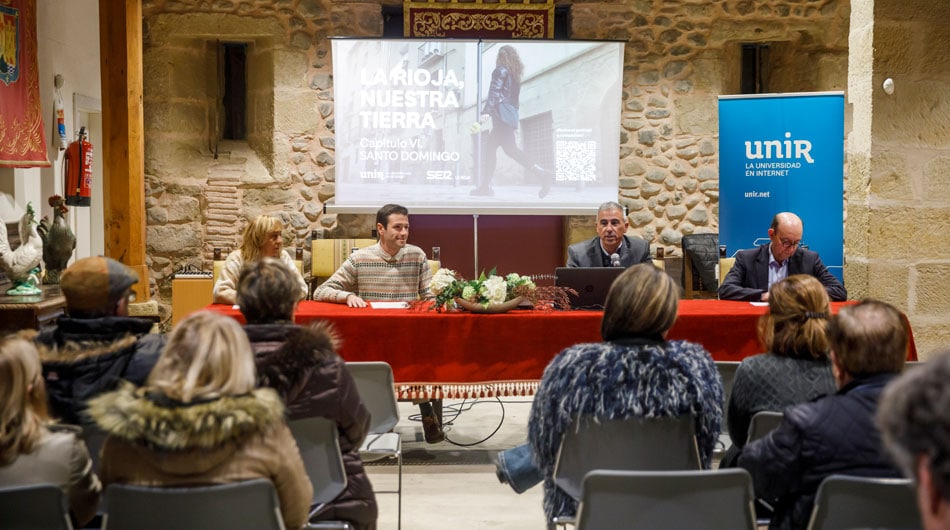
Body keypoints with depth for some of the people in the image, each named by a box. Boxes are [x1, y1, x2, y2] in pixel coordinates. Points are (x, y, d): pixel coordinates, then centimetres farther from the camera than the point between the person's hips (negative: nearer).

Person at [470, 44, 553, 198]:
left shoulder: (500, 71, -3)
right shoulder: (515, 74, 21)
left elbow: (494, 92, -15)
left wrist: (485, 112, -22)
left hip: (502, 115, -9)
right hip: (511, 115, 9)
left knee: (510, 149, -17)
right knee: (490, 148, 12)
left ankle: (542, 174, -28)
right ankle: (485, 186, 8)